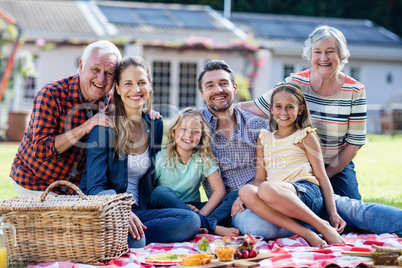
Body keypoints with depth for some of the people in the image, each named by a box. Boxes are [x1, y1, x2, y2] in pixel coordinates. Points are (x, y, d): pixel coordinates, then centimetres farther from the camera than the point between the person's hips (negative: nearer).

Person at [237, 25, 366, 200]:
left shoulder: (355, 91, -5)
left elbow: (354, 143, -4)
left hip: (338, 167, 1)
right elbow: (254, 108, -2)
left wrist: (326, 175, -11)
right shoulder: (294, 83, -5)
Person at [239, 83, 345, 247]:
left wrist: (333, 213, -2)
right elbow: (260, 178, 19)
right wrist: (241, 198, -3)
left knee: (267, 189, -36)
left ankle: (322, 226, -23)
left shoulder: (305, 136, 13)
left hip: (307, 192, -4)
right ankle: (304, 233, -34)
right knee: (246, 191, -30)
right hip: (280, 201, 4)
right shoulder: (264, 139, 24)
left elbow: (322, 176, 8)